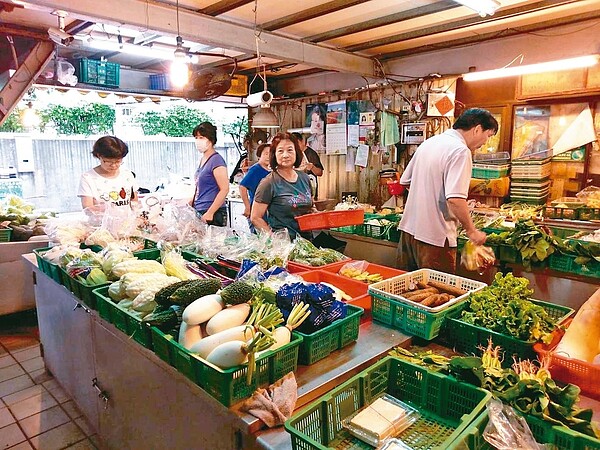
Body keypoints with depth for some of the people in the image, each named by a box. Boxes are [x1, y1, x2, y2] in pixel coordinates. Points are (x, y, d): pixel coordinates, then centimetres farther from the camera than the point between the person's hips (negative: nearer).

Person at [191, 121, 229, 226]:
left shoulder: (216, 160, -11)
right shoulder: (202, 159, 15)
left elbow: (224, 190, -18)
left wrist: (210, 213, -20)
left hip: (213, 215, -8)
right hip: (199, 212, 8)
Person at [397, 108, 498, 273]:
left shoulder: (428, 142, 12)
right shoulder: (461, 151, -15)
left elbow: (405, 181, 18)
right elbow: (455, 198, -25)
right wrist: (472, 231, -13)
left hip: (408, 228, 8)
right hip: (435, 236, -8)